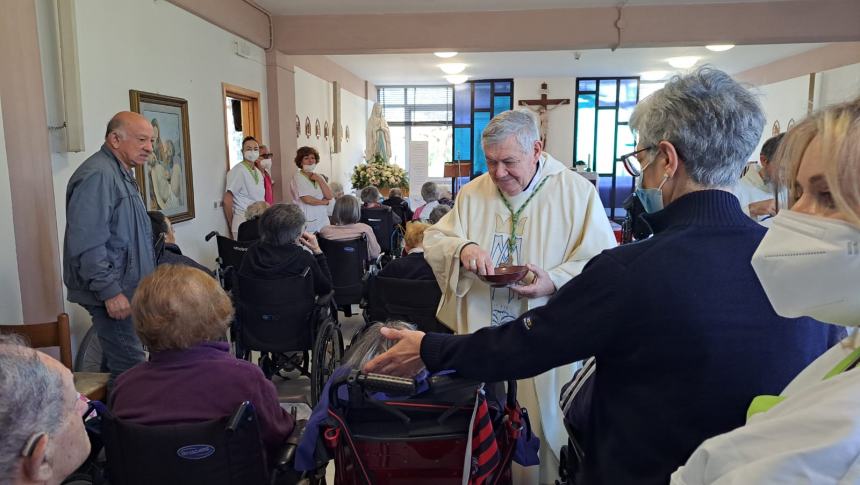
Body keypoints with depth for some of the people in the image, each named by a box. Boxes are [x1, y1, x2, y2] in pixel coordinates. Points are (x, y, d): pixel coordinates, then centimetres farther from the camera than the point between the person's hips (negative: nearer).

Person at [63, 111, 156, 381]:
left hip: (124, 288, 10)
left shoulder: (120, 174, 17)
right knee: (131, 369, -7)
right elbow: (88, 244, -24)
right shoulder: (97, 175, -17)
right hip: (114, 292, -10)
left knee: (119, 364, 17)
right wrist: (110, 291, -23)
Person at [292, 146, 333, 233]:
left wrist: (319, 179, -5)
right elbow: (307, 199, -14)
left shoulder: (319, 176, 15)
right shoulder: (298, 177, -3)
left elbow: (330, 197, 3)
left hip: (323, 219, 5)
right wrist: (324, 202, 0)